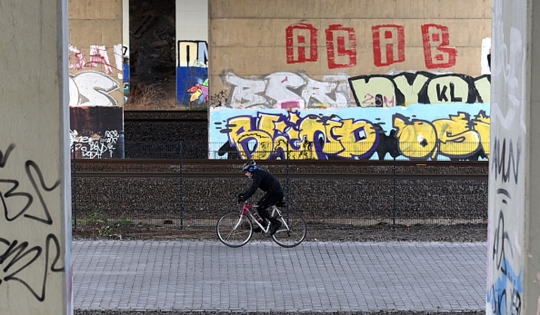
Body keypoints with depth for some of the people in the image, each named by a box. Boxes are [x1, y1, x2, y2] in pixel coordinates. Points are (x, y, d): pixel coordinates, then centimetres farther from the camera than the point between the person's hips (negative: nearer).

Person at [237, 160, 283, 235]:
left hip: (276, 193, -10)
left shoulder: (258, 174, -17)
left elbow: (253, 189, -26)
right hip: (272, 192, 10)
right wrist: (243, 195, 12)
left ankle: (275, 223, -9)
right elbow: (252, 188, 23)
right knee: (258, 206, 11)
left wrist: (244, 198, -26)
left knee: (260, 208, -13)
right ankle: (264, 224, 18)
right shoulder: (257, 174, 15)